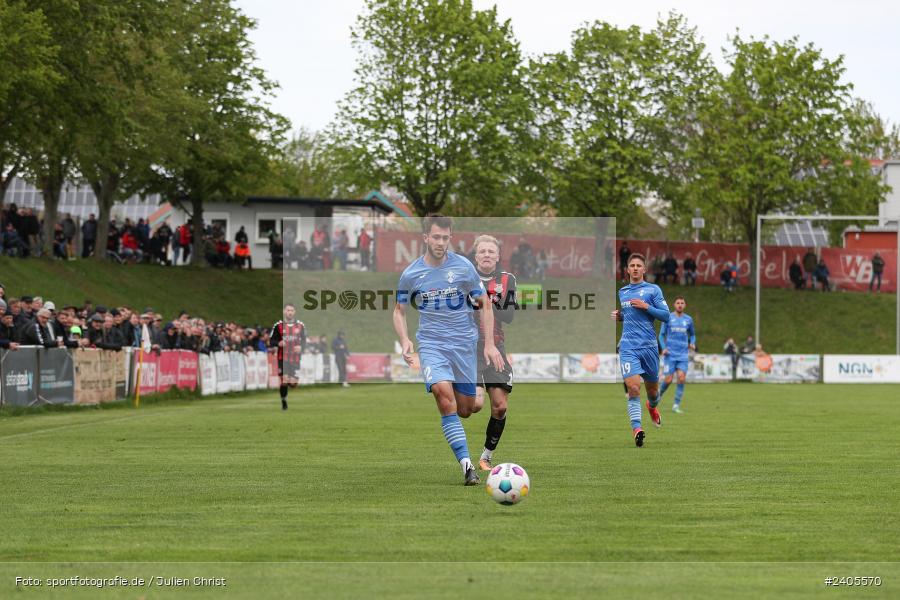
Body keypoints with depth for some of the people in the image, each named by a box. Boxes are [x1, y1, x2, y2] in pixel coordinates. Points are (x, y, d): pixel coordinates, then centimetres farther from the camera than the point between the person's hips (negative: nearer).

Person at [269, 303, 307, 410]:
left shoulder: (300, 325, 6)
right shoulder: (278, 325, -1)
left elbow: (304, 341, 15)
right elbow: (271, 341, 2)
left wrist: (301, 347, -6)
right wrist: (278, 343, -19)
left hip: (295, 358, 2)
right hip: (282, 358, -2)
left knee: (294, 383, -3)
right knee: (283, 380, -9)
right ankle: (283, 401, 11)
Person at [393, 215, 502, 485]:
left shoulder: (463, 267, -3)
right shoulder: (411, 274, -1)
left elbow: (485, 304, 5)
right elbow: (399, 310, 13)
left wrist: (489, 344, -2)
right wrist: (404, 340, -5)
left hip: (464, 343, 1)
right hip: (431, 344, -1)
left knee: (464, 410, 3)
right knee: (445, 395, -26)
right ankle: (466, 465, -28)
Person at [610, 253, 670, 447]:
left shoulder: (653, 289, 1)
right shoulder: (622, 292, 15)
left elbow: (666, 315, -3)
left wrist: (646, 307, -14)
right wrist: (618, 316, 9)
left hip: (649, 345, -1)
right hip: (628, 347, 1)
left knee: (652, 390, 13)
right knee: (633, 388, -18)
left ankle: (652, 407, 48)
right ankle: (636, 428, -23)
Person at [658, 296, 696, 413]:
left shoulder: (688, 319, 9)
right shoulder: (668, 318, 3)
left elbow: (692, 334, 22)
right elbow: (661, 335, 6)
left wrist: (693, 344, 1)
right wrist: (663, 348, -9)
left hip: (683, 355, 2)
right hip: (670, 355, -2)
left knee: (681, 378, -14)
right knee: (668, 380, -8)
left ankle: (676, 405, -8)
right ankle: (660, 393, 24)